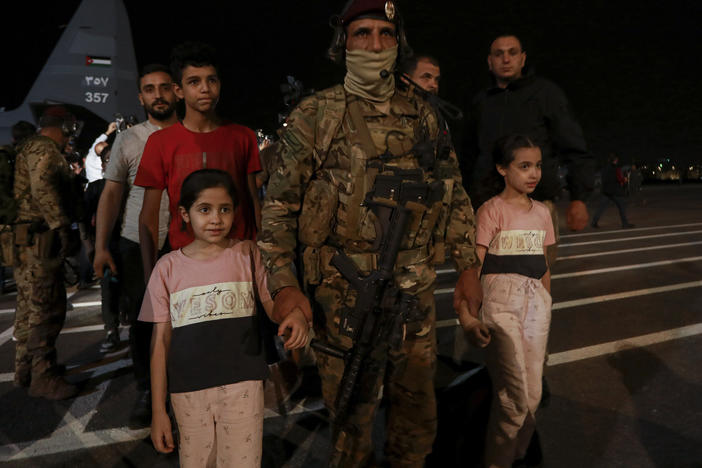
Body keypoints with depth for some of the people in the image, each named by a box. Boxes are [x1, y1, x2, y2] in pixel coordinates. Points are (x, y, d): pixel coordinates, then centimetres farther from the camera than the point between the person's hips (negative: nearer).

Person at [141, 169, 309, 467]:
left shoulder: (247, 255, -1)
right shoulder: (168, 267, 0)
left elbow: (273, 303, 4)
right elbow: (160, 341, 2)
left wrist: (296, 315, -21)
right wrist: (158, 410, 2)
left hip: (243, 383, -1)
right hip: (188, 389, 1)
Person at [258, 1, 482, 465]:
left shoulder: (423, 113, 8)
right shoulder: (314, 115, -4)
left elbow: (454, 192, 13)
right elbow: (279, 205, -5)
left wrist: (468, 267, 9)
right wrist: (284, 285, -14)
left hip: (416, 288, 4)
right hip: (345, 293, -4)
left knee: (417, 402, 18)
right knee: (353, 409, 8)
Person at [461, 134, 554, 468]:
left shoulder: (541, 212, 13)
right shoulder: (491, 210, -5)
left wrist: (546, 308, 21)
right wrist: (466, 316, -22)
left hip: (536, 300, 6)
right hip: (500, 300, -6)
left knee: (533, 396, 8)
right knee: (515, 398, -8)